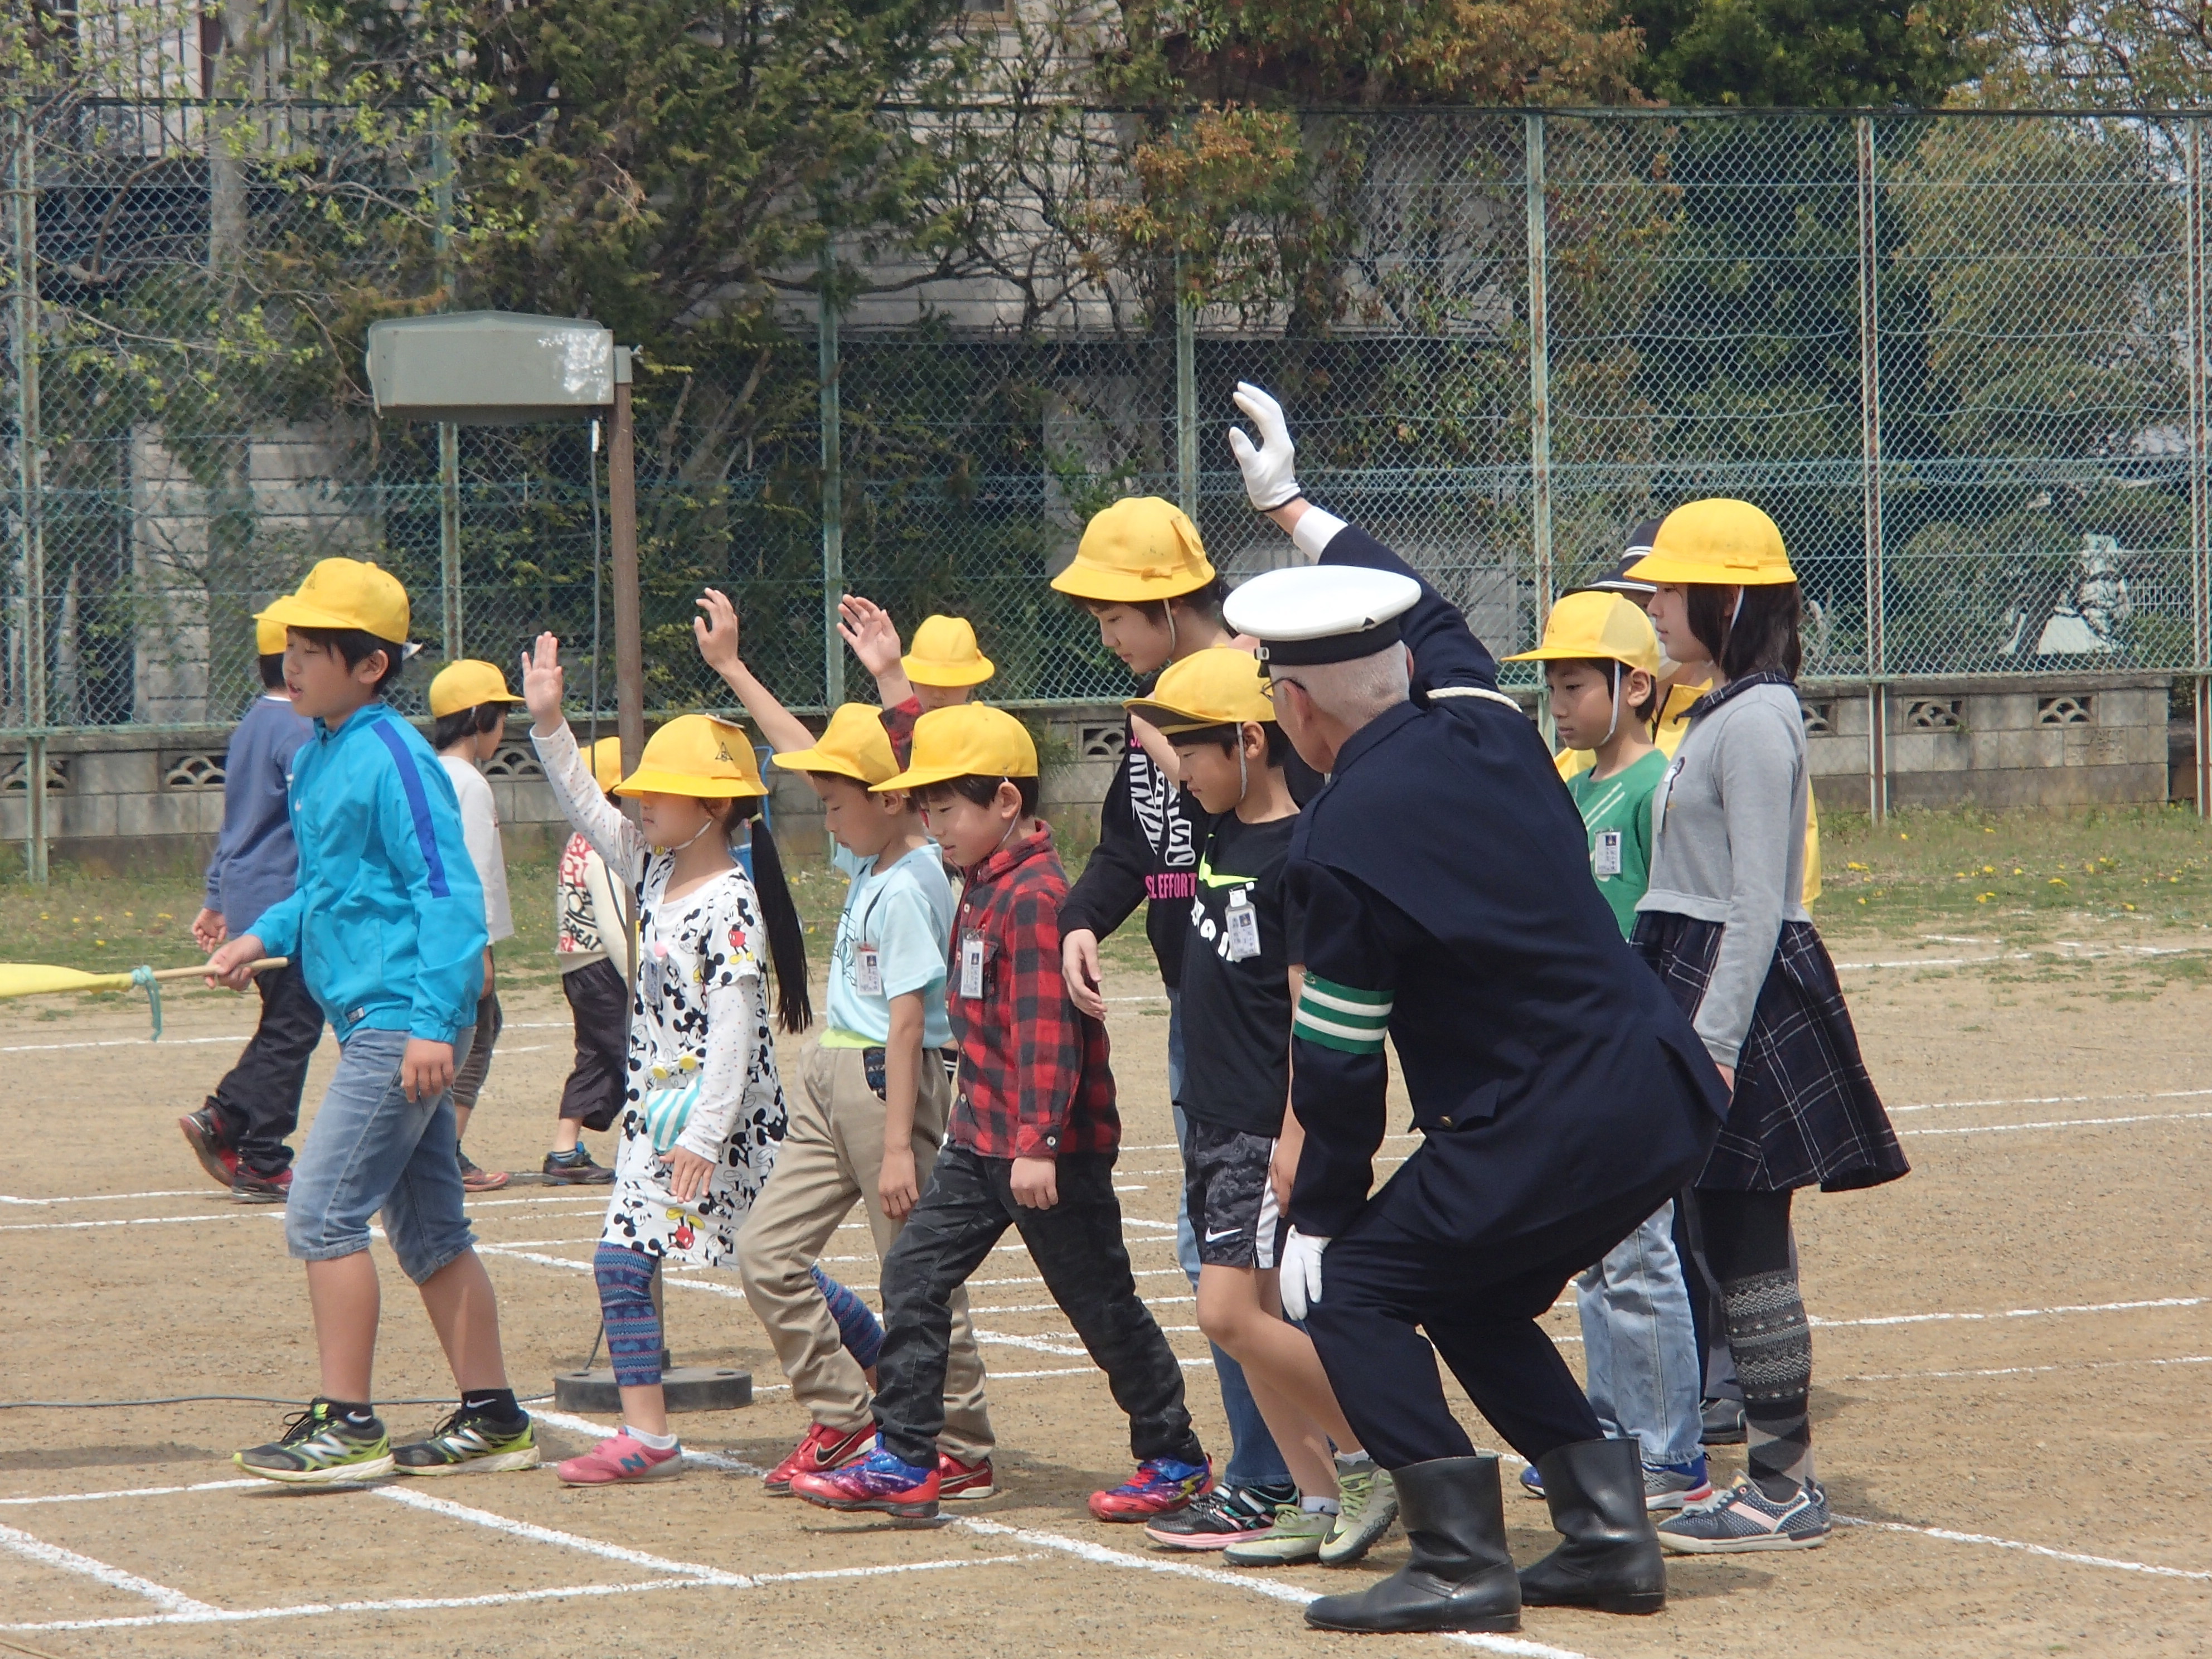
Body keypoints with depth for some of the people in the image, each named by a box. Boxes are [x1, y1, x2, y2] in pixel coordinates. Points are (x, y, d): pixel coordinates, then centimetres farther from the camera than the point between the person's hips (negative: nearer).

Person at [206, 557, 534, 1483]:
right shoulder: (317, 756, 13)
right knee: (427, 1230, 13)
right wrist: (264, 937, 14)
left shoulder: (393, 758, -14)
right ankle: (492, 1419, 18)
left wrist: (433, 1022, -25)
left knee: (323, 1212, -11)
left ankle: (346, 1427, -7)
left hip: (402, 1017, -10)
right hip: (374, 1020, 10)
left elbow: (449, 893, -19)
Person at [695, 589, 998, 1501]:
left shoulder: (908, 887, -17)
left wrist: (899, 1146, -24)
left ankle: (962, 1452, 4)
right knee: (768, 1253, 8)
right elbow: (807, 752, 24)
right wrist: (731, 668, 29)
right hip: (828, 1082, 10)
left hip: (887, 1081, -10)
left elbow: (908, 1021, -21)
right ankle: (843, 1420, 15)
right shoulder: (869, 856, 9)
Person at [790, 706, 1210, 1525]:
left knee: (1100, 1303, 2)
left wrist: (1037, 1144, -26)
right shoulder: (984, 889, 10)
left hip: (1052, 1149, -9)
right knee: (913, 1274, 3)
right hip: (981, 1141, 9)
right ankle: (903, 1463, 4)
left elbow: (1047, 1030, -23)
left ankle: (1175, 1458, 15)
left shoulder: (1035, 896, -19)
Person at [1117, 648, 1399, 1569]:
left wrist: (1295, 1135, -21)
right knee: (1247, 1317, 7)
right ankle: (1316, 1502, 11)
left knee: (1232, 1312, -14)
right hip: (1216, 1116, 9)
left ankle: (1371, 1456, -3)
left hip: (1268, 1126, -9)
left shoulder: (1298, 854, -14)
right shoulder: (1222, 833, 10)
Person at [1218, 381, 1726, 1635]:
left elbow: (1338, 1060, -8)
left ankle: (1462, 1565, -3)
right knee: (1473, 1299, 24)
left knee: (1352, 1290, 4)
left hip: (1548, 1135, -8)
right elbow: (1430, 618, 28)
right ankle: (1610, 1533, 19)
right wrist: (1294, 507, 39)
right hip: (1669, 1098, 8)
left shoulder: (1343, 848, -14)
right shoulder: (1483, 732, 6)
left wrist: (1323, 1213, 5)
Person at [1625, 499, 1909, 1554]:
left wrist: (1716, 1040, -22)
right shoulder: (1721, 715, 15)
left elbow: (1758, 904, -19)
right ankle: (1779, 1473, 15)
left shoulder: (1756, 722, -15)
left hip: (1744, 994, -10)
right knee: (1732, 1242, 11)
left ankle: (1782, 1489, -2)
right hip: (1702, 990, 10)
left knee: (1747, 1245, -6)